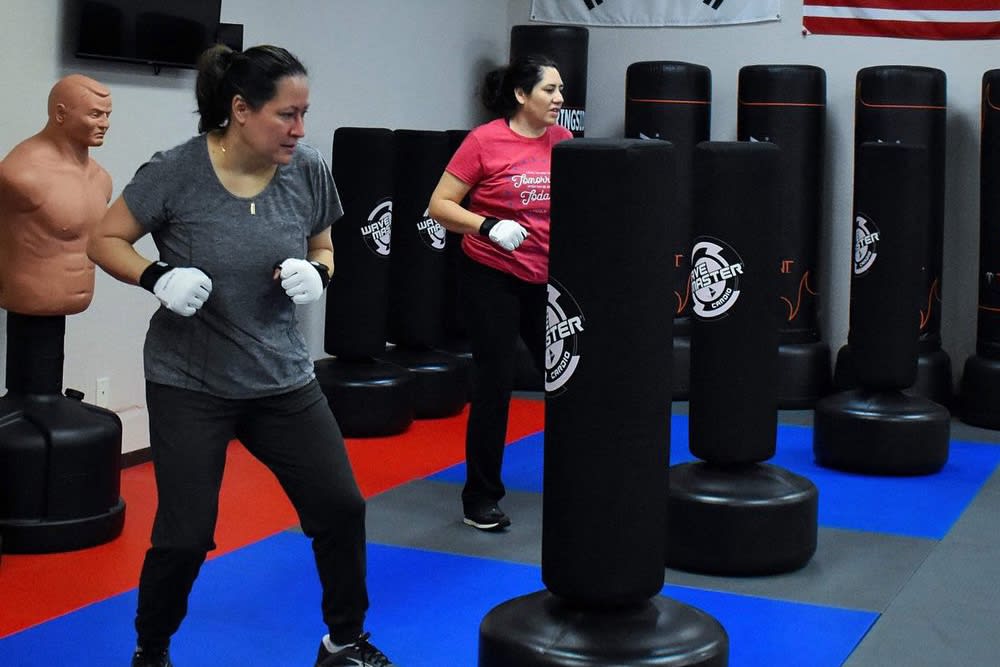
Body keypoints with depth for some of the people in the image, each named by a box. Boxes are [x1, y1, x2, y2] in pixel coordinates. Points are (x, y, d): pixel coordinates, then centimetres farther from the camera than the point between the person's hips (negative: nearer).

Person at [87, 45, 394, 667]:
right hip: (190, 382, -4)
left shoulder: (308, 171, -6)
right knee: (185, 534, -2)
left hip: (283, 377, 4)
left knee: (340, 507, 4)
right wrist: (159, 279, -23)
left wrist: (314, 275, -14)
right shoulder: (176, 172, -16)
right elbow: (106, 240, -5)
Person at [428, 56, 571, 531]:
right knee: (495, 384, 1)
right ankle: (481, 498, 16)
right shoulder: (485, 141, -11)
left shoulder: (562, 140, 2)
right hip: (492, 277, -4)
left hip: (547, 279, 5)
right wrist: (489, 227, -23)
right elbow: (440, 205, -9)